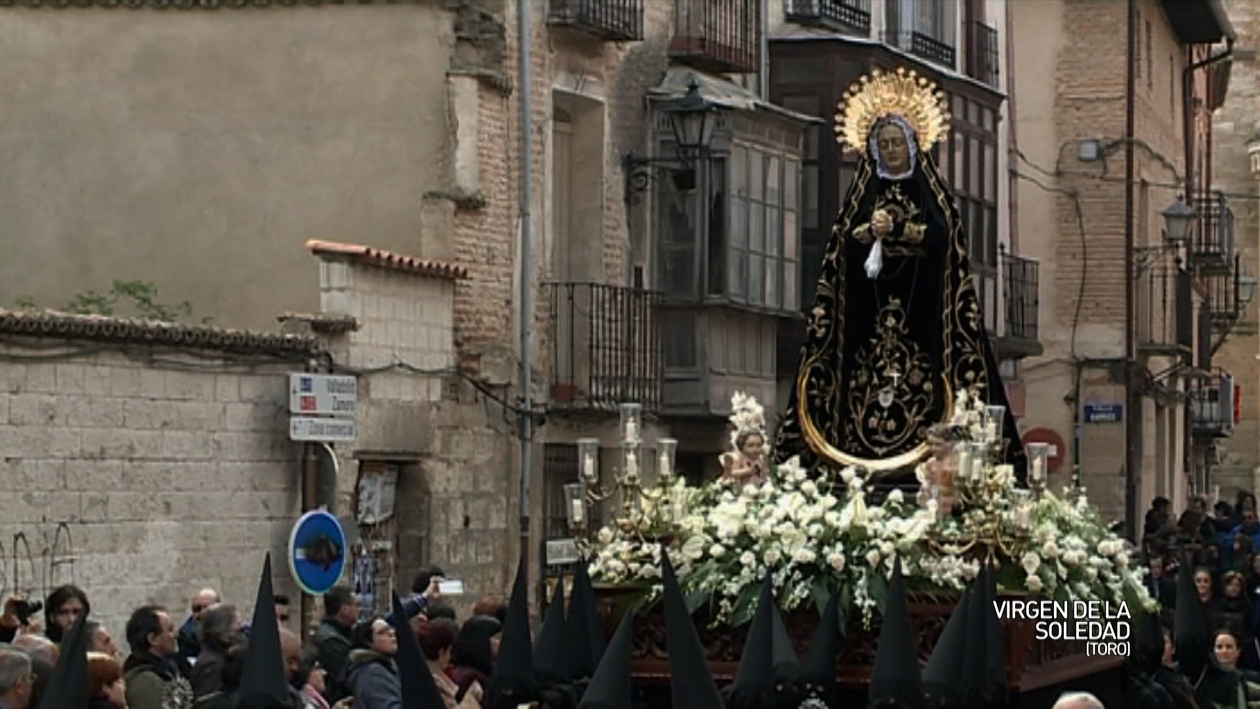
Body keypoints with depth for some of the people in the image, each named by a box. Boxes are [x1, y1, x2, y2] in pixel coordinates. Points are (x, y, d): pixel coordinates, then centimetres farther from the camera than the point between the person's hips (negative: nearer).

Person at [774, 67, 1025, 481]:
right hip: (869, 305, 2)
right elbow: (845, 241, 6)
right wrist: (871, 229, -13)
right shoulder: (863, 194, 17)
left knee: (919, 381, -11)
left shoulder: (930, 191, 10)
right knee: (867, 377, -8)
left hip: (919, 305, -2)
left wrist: (895, 229, -10)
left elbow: (941, 235, -5)